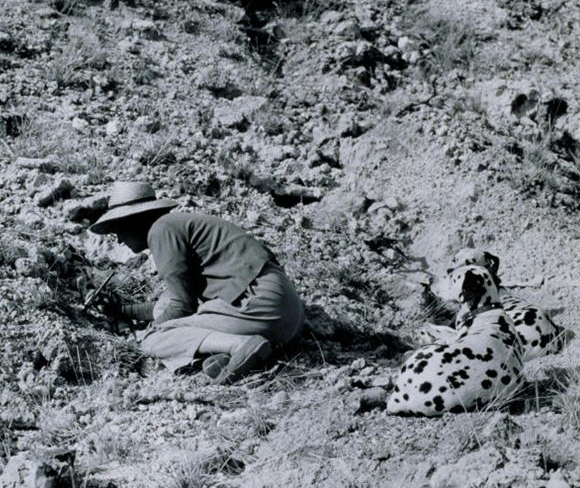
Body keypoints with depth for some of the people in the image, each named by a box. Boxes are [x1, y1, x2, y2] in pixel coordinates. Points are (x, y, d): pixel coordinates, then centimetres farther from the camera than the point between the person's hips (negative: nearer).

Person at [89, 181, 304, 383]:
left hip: (255, 303, -10)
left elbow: (183, 305, -7)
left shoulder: (162, 229, -3)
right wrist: (123, 310, 41)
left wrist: (152, 327, 12)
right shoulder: (182, 223, 27)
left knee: (152, 339, -3)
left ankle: (241, 346, -23)